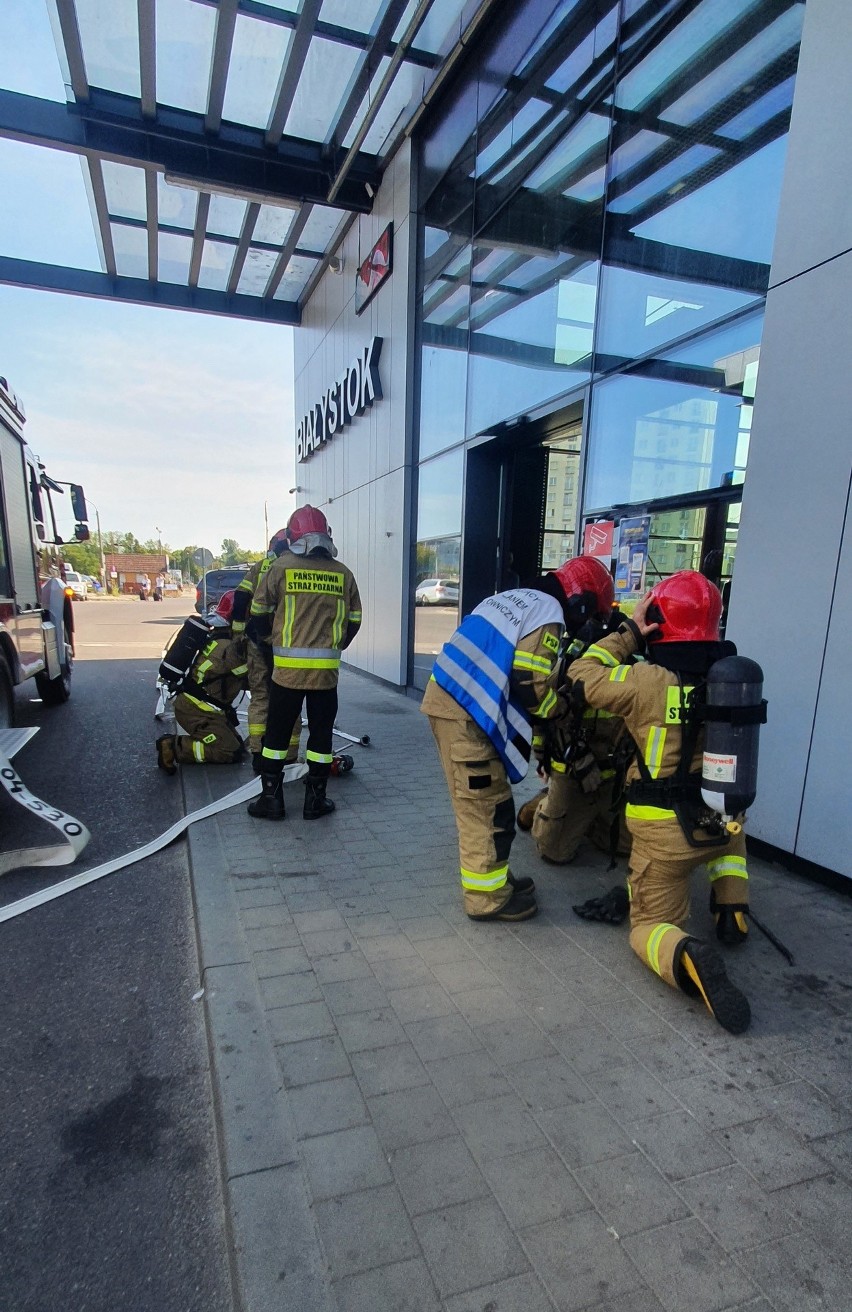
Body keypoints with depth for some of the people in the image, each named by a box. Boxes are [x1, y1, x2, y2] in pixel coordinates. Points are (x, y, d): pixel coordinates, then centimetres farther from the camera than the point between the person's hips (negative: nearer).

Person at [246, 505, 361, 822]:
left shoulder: (281, 567, -3)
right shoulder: (343, 574, 4)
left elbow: (259, 613, 5)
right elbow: (353, 621, 10)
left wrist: (263, 636, 26)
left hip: (287, 666, -1)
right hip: (326, 669, 1)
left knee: (277, 733, 11)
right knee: (321, 733, 12)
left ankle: (271, 799, 17)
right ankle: (315, 800, 18)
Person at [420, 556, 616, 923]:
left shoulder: (514, 597, 19)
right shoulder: (549, 614, -9)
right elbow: (530, 684, -15)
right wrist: (560, 708, 3)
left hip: (448, 699, 10)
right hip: (466, 714, -10)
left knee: (481, 805, 19)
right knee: (486, 809, 2)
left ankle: (493, 878, 33)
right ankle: (487, 898, 15)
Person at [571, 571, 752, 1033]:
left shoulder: (648, 681, -22)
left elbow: (583, 675, -10)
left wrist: (627, 634, -4)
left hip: (663, 831, -5)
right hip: (720, 822, 5)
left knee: (650, 926, 13)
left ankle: (688, 958, -20)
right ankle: (732, 912, 32)